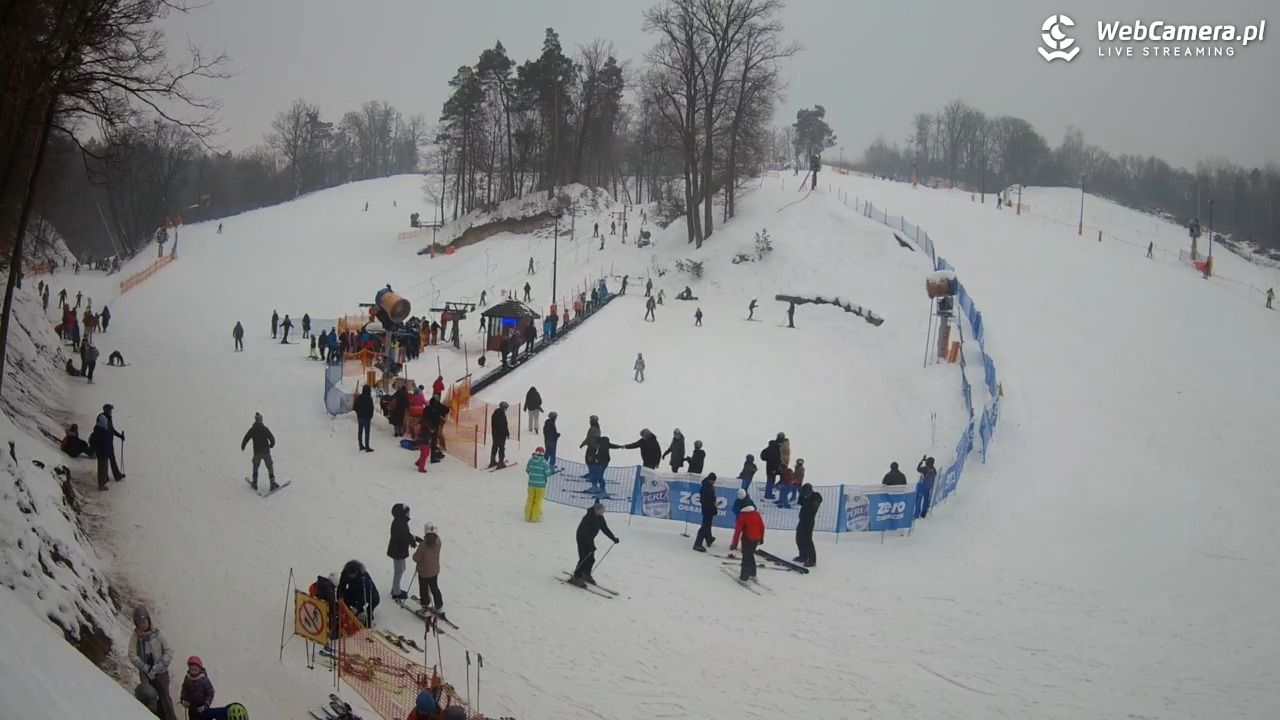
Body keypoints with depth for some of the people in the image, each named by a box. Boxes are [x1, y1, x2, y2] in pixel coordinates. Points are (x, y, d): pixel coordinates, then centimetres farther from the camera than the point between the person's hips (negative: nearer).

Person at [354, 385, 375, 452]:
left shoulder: (359, 398, 1)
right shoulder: (369, 398, -17)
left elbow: (356, 407, 9)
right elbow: (371, 409, -15)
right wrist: (371, 417, -4)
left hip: (359, 417, 7)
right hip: (366, 418, -7)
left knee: (360, 431, 14)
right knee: (367, 432, -3)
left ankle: (361, 445, 22)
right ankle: (367, 447, -3)